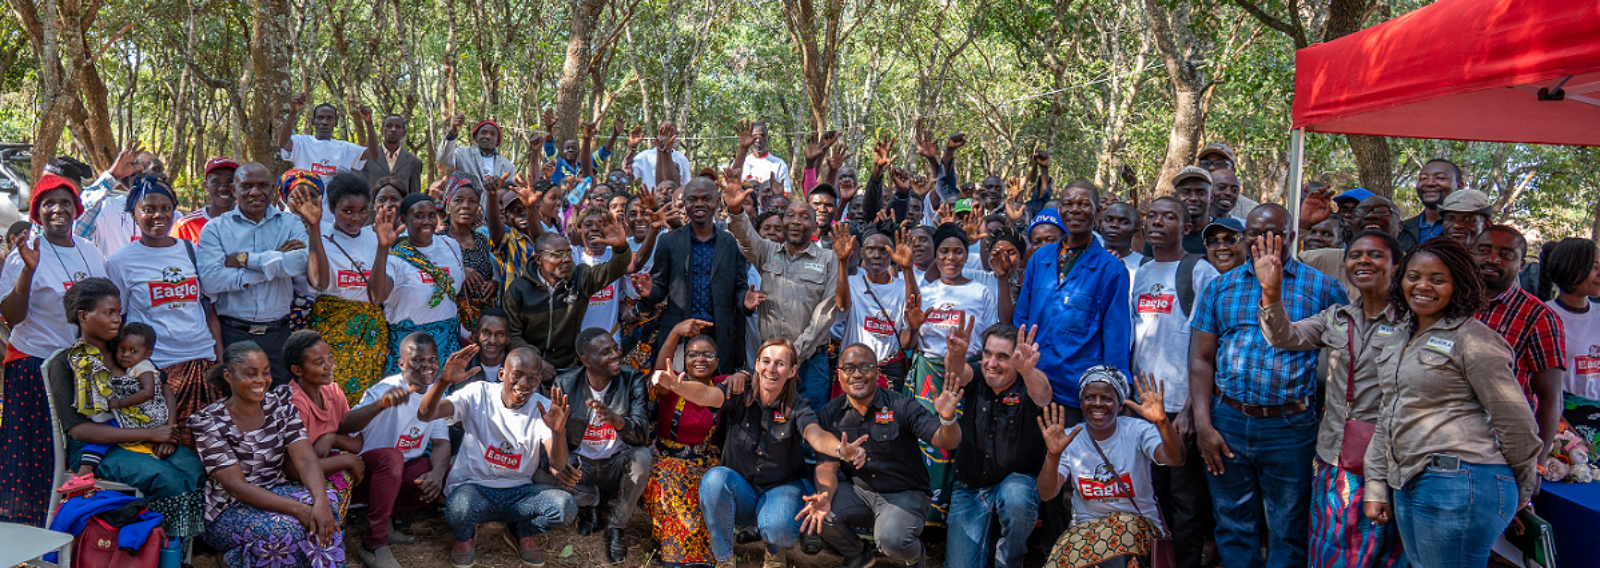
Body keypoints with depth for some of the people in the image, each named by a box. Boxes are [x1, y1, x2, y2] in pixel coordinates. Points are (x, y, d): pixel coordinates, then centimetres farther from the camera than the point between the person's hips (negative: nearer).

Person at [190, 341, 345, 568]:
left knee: (329, 499, -26)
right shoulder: (207, 422, -11)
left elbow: (305, 458, -10)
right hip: (228, 512, -5)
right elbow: (237, 486, -19)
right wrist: (299, 509, -32)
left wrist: (321, 502, -31)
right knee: (288, 529, -34)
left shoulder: (280, 402, 2)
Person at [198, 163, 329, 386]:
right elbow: (210, 281, -10)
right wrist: (275, 263, -9)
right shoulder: (215, 229, 5)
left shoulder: (291, 223, 8)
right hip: (232, 334, -1)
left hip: (278, 334, 1)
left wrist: (244, 259, -9)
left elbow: (301, 262, -13)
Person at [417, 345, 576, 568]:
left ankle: (523, 531, 9)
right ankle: (464, 535, 4)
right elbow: (425, 415, -19)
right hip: (473, 486, -1)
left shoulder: (543, 408, -6)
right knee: (459, 509, -37)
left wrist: (558, 433, -42)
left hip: (519, 492, 2)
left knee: (565, 507, -27)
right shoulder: (479, 394, -7)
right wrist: (443, 381, -39)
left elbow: (558, 464, -19)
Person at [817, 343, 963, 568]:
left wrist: (947, 418, -41)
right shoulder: (830, 414, -1)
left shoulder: (900, 406, -11)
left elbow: (947, 442, -17)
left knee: (891, 539, -32)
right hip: (858, 491, 4)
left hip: (904, 493, -3)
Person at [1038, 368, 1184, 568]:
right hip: (1085, 527, 0)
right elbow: (1046, 494, -13)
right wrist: (1053, 455, -33)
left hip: (1138, 524, 0)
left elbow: (1175, 460, -25)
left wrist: (1162, 422, -44)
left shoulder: (1138, 431, -4)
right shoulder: (1068, 439, 0)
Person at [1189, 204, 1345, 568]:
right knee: (1233, 529, 12)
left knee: (1289, 535, 8)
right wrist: (1203, 425, -3)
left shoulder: (1322, 288, 2)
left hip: (1291, 428, -2)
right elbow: (1201, 358, 6)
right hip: (1227, 423, 2)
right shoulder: (1221, 287, 9)